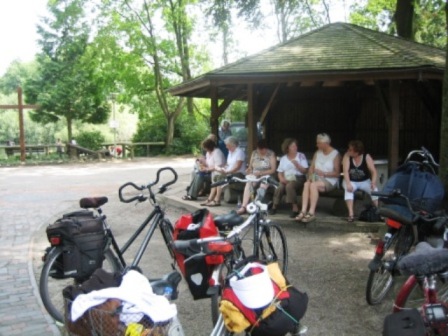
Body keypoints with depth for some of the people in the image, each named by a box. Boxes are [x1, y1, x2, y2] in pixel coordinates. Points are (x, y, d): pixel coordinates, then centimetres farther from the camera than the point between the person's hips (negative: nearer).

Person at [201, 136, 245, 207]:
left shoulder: (239, 152, -11)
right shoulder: (230, 152, 17)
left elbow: (238, 167, -19)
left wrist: (226, 172, -23)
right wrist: (221, 169, -4)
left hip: (238, 174, -9)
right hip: (230, 173, 9)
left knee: (220, 178, -26)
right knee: (215, 177, -7)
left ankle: (217, 201, -23)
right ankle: (210, 199, -13)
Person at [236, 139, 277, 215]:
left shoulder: (271, 154, -1)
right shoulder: (254, 153, 12)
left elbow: (273, 170, -7)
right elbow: (250, 167, 15)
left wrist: (261, 173, -19)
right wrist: (249, 170, -10)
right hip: (254, 176, 3)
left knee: (263, 186, -36)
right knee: (248, 184, -29)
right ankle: (243, 207, -37)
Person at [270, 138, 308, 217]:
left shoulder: (301, 156, 7)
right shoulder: (283, 158, 14)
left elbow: (305, 171, 0)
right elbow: (280, 173, 12)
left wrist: (296, 164, -16)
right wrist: (281, 178, -10)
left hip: (298, 179, -2)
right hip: (287, 179, 2)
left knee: (289, 186, -36)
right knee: (280, 187, -31)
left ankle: (295, 209, -32)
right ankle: (274, 207, -15)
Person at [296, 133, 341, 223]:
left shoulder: (335, 154, -3)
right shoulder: (317, 153, 15)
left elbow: (337, 173, -10)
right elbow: (311, 167, 9)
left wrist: (324, 173, -19)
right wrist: (310, 176, -11)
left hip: (330, 180, -5)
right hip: (317, 178, 5)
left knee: (313, 185, -33)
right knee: (306, 184, -27)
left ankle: (311, 213, -35)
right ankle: (303, 211, -36)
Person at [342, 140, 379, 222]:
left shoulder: (367, 157, -12)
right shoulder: (347, 156, -13)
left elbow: (374, 172, -15)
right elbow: (345, 171, -22)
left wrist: (373, 183, -33)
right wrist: (348, 183, -37)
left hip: (364, 181, 1)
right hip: (351, 181, -1)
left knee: (374, 189, -28)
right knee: (348, 189, -34)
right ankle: (351, 214, -39)